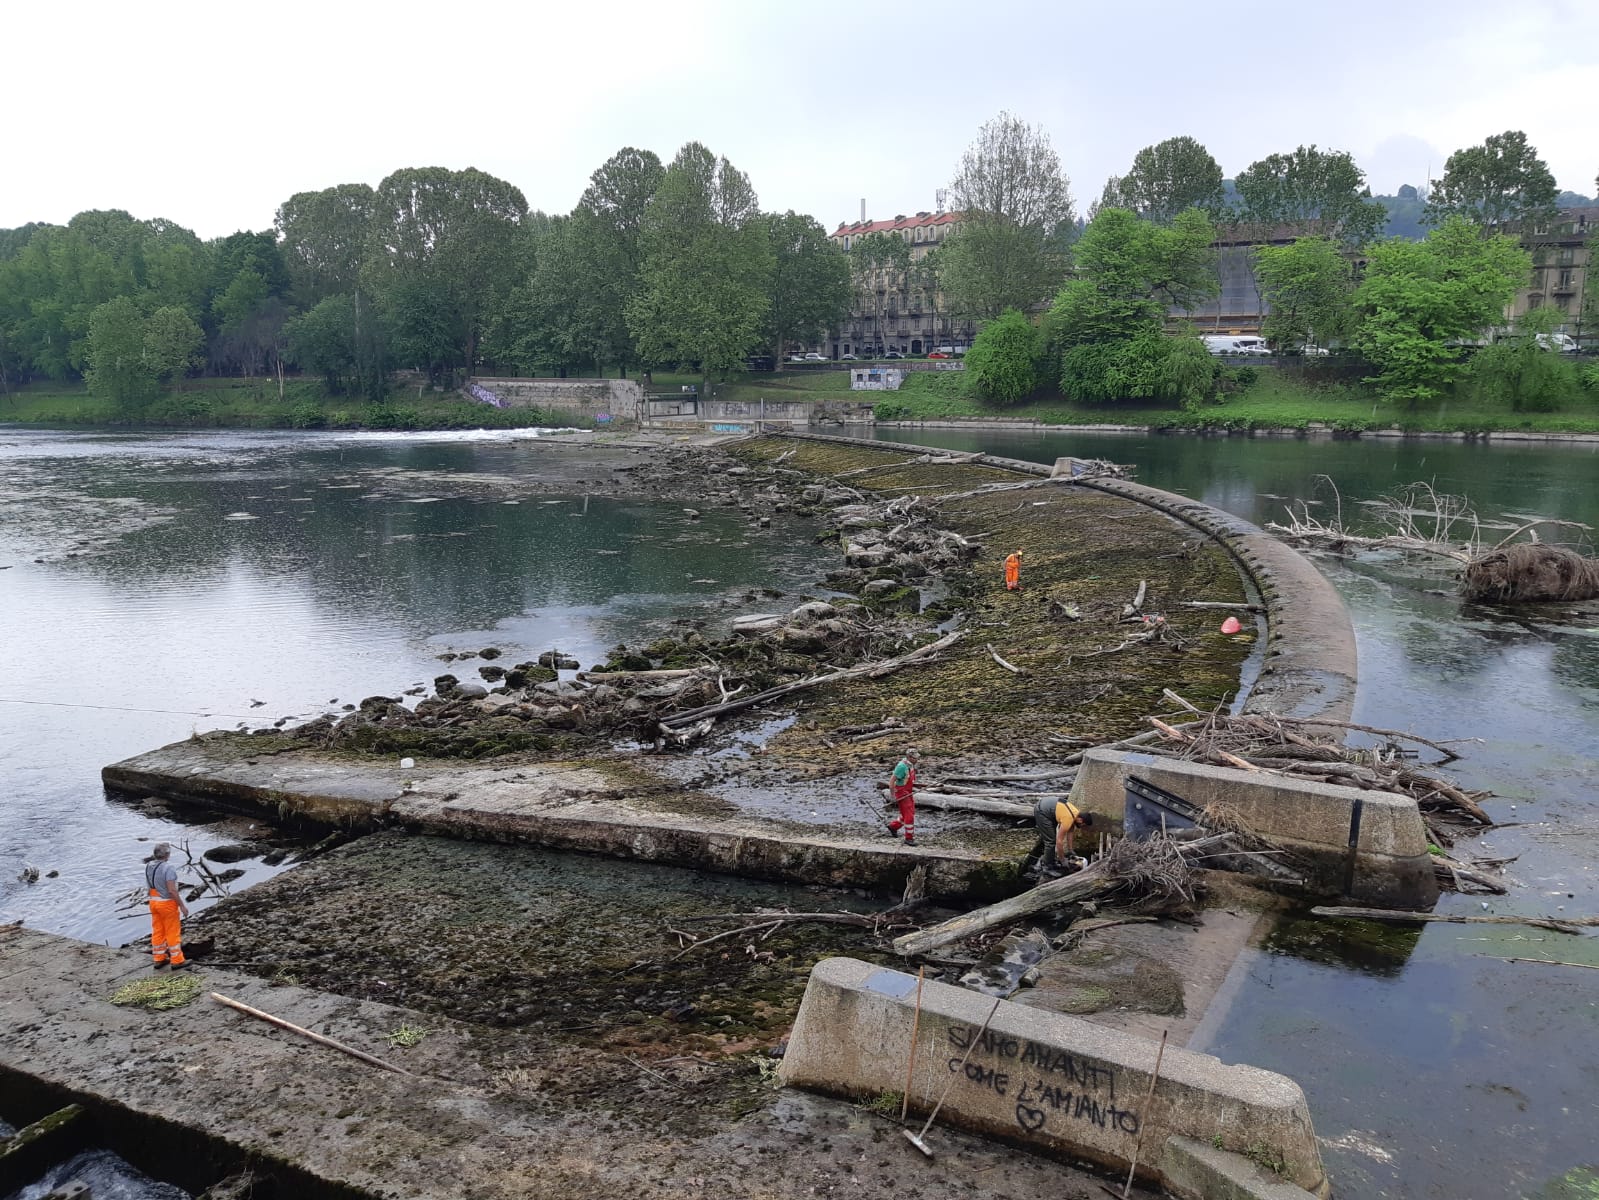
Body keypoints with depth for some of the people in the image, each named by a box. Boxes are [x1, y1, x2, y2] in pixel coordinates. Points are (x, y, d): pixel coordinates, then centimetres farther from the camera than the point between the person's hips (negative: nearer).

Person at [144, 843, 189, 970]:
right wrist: (182, 905, -19)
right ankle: (177, 961, 9)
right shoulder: (168, 868, -25)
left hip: (154, 902, 7)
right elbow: (172, 890, -26)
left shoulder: (148, 866, 0)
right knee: (173, 932, 2)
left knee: (157, 931, 16)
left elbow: (150, 886, 10)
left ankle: (159, 959, 24)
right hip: (167, 903, -7)